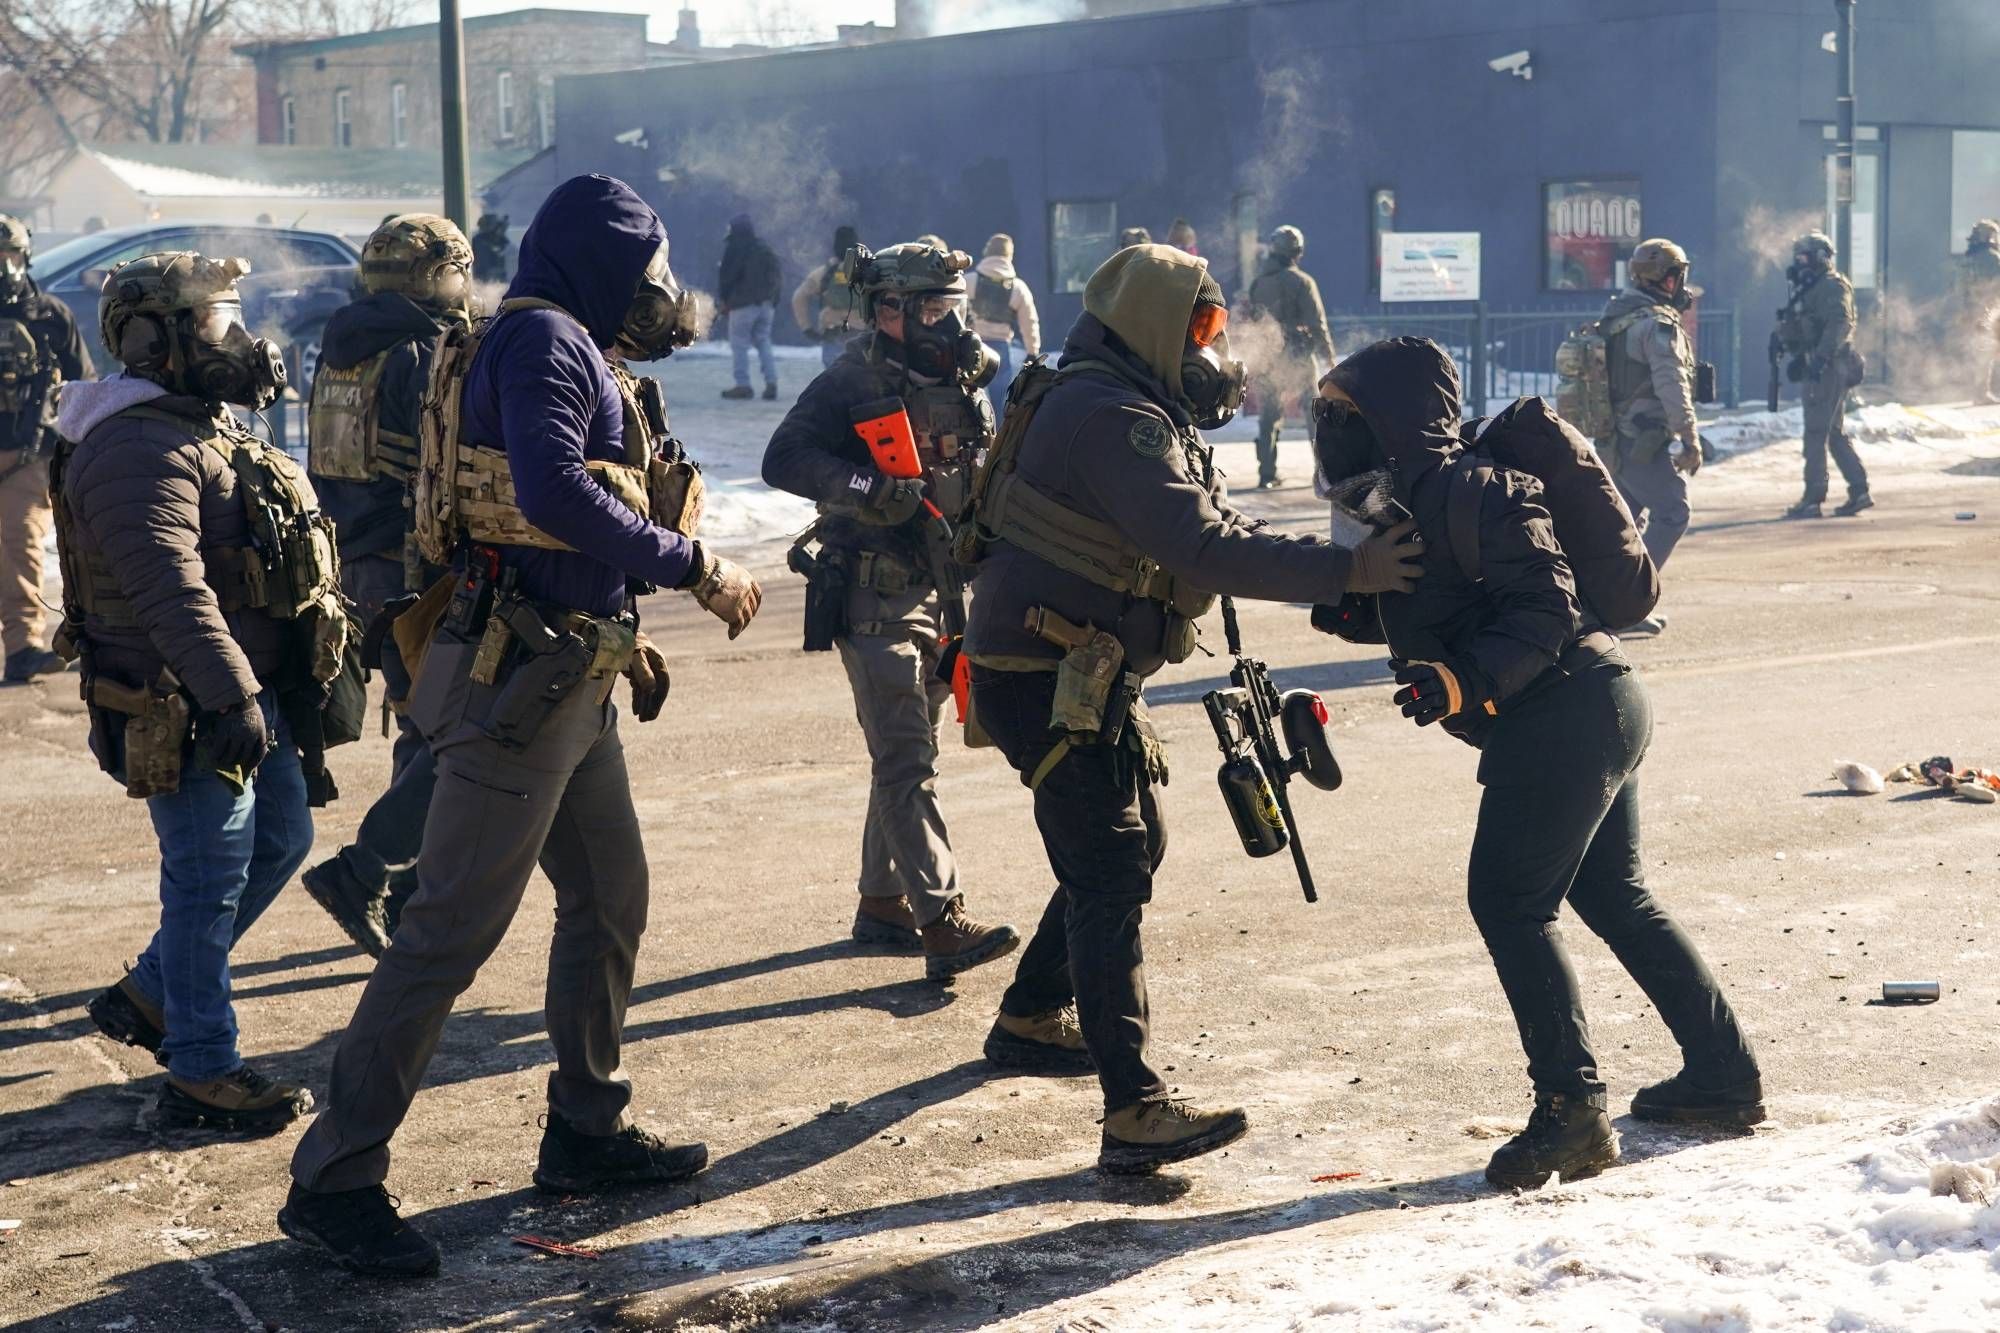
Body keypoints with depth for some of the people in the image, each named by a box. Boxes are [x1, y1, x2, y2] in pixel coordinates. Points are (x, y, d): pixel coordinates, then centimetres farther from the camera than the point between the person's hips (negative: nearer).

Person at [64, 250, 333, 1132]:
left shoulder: (203, 430, 15)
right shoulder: (137, 450, -20)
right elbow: (169, 588, -30)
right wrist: (231, 695, -35)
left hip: (252, 692, 11)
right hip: (186, 708, -11)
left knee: (280, 840, 19)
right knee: (210, 878, -2)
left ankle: (148, 996, 32)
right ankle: (201, 1074, 10)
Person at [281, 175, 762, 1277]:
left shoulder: (571, 349, 18)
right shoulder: (543, 338, -13)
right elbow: (554, 492, -28)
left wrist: (621, 641, 17)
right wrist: (694, 567, -20)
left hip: (569, 685, 11)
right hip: (518, 684, -10)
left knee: (609, 901, 17)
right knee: (452, 930, -8)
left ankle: (586, 1133, 30)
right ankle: (333, 1180, -3)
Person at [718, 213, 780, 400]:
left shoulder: (733, 248, -9)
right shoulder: (764, 248, 12)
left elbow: (726, 276, -9)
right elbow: (774, 274, 14)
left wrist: (722, 300, 0)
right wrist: (773, 300, 17)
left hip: (742, 302, -7)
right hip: (765, 302, 7)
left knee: (739, 344, -1)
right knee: (764, 342, 11)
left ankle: (743, 384, -5)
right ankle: (771, 383, 2)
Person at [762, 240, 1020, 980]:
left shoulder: (964, 385, 11)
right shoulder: (852, 383, -10)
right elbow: (784, 458, -21)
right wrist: (868, 487, -31)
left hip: (941, 590, 8)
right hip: (874, 594, -7)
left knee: (905, 757, 15)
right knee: (906, 763, -11)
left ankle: (881, 903, 27)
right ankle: (945, 925, -15)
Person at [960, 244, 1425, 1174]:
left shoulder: (1133, 410, 14)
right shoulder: (1110, 417, -21)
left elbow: (1208, 525, 14)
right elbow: (1202, 548, -30)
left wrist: (1326, 557, 0)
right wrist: (1344, 572, -29)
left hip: (1089, 673, 11)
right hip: (1046, 681, -11)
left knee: (1134, 844, 22)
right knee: (1109, 874, -13)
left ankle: (1031, 1020, 37)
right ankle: (1134, 1114, -16)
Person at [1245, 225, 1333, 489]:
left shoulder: (1258, 284, 8)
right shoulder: (1302, 281, -9)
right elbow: (1316, 322, -12)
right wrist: (1328, 356, -5)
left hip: (1266, 358, 4)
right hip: (1297, 358, -4)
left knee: (1268, 418, 9)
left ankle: (1267, 474, 6)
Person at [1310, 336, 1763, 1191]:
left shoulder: (1472, 493, -17)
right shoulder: (1406, 503, 14)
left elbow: (1545, 607, -21)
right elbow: (1428, 611, 21)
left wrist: (1469, 682, -31)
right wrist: (1352, 607, 3)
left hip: (1564, 713, -11)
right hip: (1599, 706, 11)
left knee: (1508, 901, -10)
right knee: (1616, 898, 18)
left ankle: (1571, 1109, -8)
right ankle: (1723, 1075, 27)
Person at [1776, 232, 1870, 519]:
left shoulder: (1832, 286, -11)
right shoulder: (1810, 288, 19)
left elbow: (1840, 324, -25)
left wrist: (1821, 357, -33)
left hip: (1828, 369, -10)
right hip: (1819, 369, 10)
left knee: (1816, 433, -8)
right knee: (1836, 433, 13)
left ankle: (1813, 499, -6)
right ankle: (1859, 491, 15)